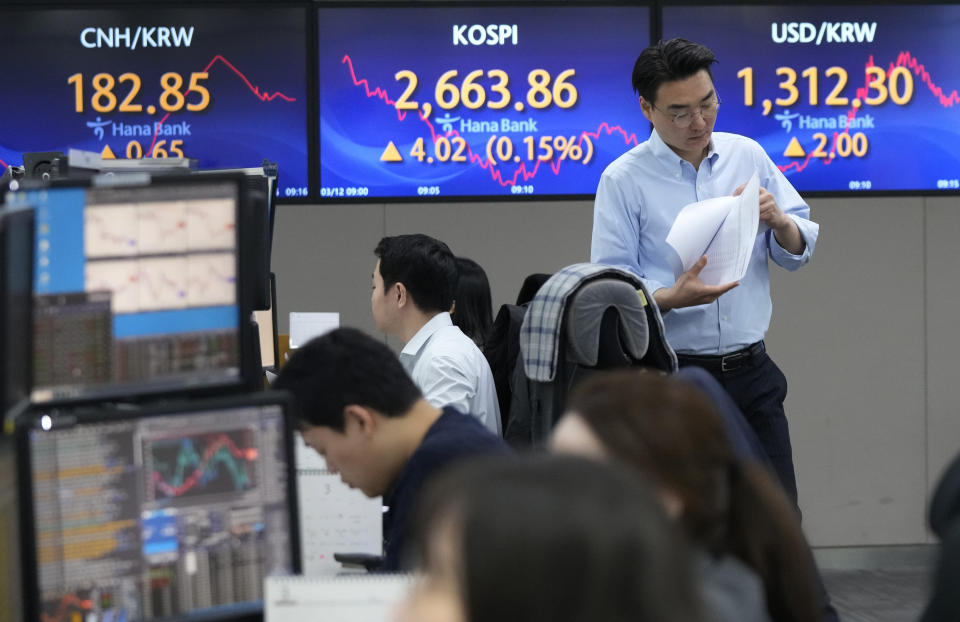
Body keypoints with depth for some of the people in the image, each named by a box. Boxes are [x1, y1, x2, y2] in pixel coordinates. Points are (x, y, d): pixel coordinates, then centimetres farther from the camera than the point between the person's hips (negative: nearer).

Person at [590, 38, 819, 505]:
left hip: (751, 374, 4)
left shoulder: (747, 156, 8)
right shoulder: (623, 180, -5)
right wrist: (673, 297, -26)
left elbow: (799, 252, 11)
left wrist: (778, 220, -11)